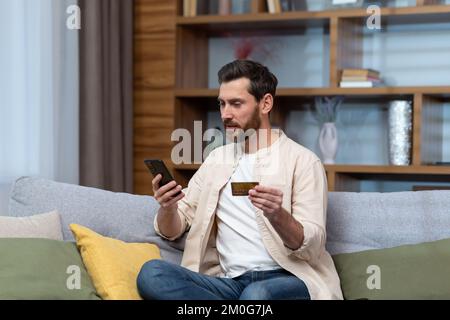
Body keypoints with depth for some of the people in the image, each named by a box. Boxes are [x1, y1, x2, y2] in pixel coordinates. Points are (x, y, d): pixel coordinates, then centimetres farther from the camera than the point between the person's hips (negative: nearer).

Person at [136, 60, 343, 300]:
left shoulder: (302, 160, 1)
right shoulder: (216, 159, 18)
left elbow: (312, 247, -8)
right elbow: (171, 231, 15)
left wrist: (277, 215, -28)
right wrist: (168, 207, -9)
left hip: (289, 281, -6)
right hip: (230, 283, 6)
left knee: (256, 296, -42)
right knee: (151, 274, -23)